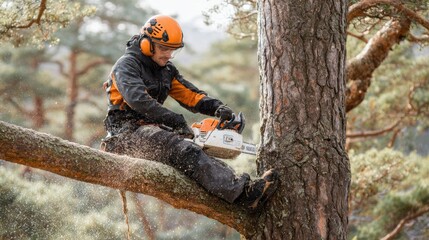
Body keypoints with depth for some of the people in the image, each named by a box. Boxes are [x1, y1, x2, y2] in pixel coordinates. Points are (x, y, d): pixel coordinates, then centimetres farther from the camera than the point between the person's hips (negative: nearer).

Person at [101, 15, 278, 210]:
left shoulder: (166, 70, 17)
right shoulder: (126, 66, -9)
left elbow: (190, 95, 13)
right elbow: (138, 99, -26)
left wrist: (217, 107, -9)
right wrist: (176, 121, -31)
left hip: (152, 128, 9)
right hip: (127, 132, -9)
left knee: (197, 153, -17)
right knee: (183, 151, -30)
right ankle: (243, 193, -45)